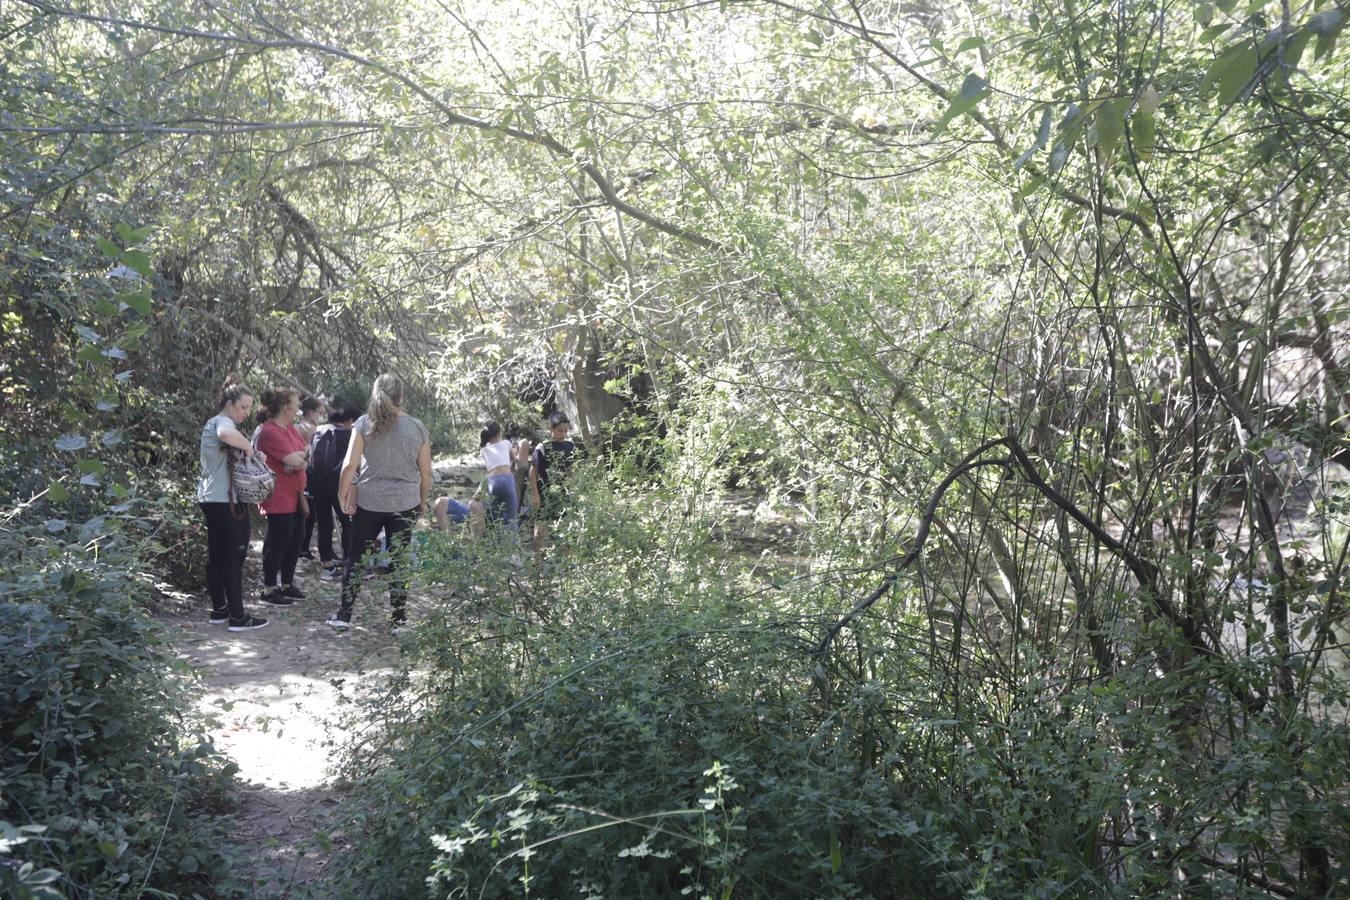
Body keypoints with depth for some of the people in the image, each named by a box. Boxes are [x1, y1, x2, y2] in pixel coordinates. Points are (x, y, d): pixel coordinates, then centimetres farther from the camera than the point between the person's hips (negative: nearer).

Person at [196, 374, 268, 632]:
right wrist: (249, 447, -24)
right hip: (226, 500, -10)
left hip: (211, 498, 10)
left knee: (216, 555, 14)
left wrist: (250, 453, 6)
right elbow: (227, 435, -40)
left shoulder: (212, 423, 19)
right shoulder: (223, 422, -14)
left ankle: (219, 610, 21)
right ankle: (238, 617, -3)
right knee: (234, 557, -6)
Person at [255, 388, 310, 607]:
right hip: (278, 497, -9)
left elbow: (306, 454, 8)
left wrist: (298, 458, -13)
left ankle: (287, 584, 27)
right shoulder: (270, 432, -20)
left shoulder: (290, 428, 11)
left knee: (296, 539, 14)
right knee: (278, 542, -2)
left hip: (295, 495, 9)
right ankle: (269, 590, 8)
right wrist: (303, 456, -4)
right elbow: (295, 461, -25)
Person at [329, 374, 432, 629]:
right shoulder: (417, 428, -1)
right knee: (398, 561, 7)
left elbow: (350, 465, -10)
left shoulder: (364, 424, -4)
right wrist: (423, 501, 18)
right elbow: (425, 471, 5)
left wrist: (343, 496, 0)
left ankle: (343, 615, 14)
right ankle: (399, 619, 13)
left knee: (356, 557, 12)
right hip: (405, 503, 0)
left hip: (368, 502, 0)